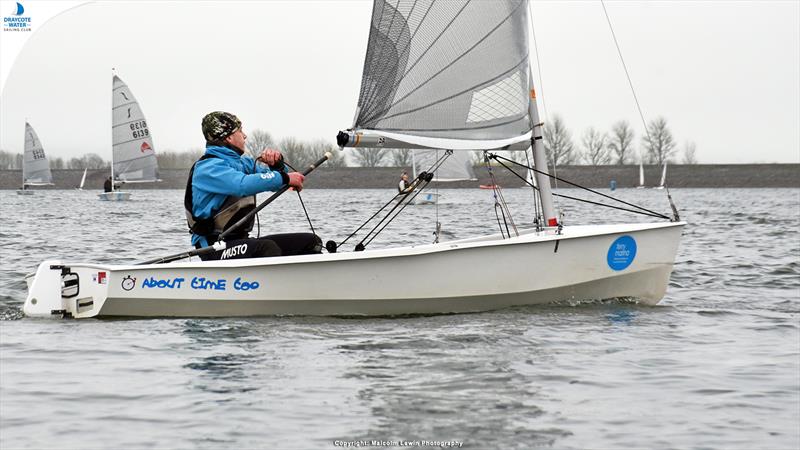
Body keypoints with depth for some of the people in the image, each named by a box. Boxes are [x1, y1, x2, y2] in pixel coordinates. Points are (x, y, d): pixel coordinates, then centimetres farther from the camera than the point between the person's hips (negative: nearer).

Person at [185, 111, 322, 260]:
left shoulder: (243, 163, 17)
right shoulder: (207, 168, -12)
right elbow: (243, 184, -29)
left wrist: (277, 164, -2)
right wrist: (285, 178, -23)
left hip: (241, 241, 9)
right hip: (215, 249, -9)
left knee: (311, 241, -2)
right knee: (267, 248, -37)